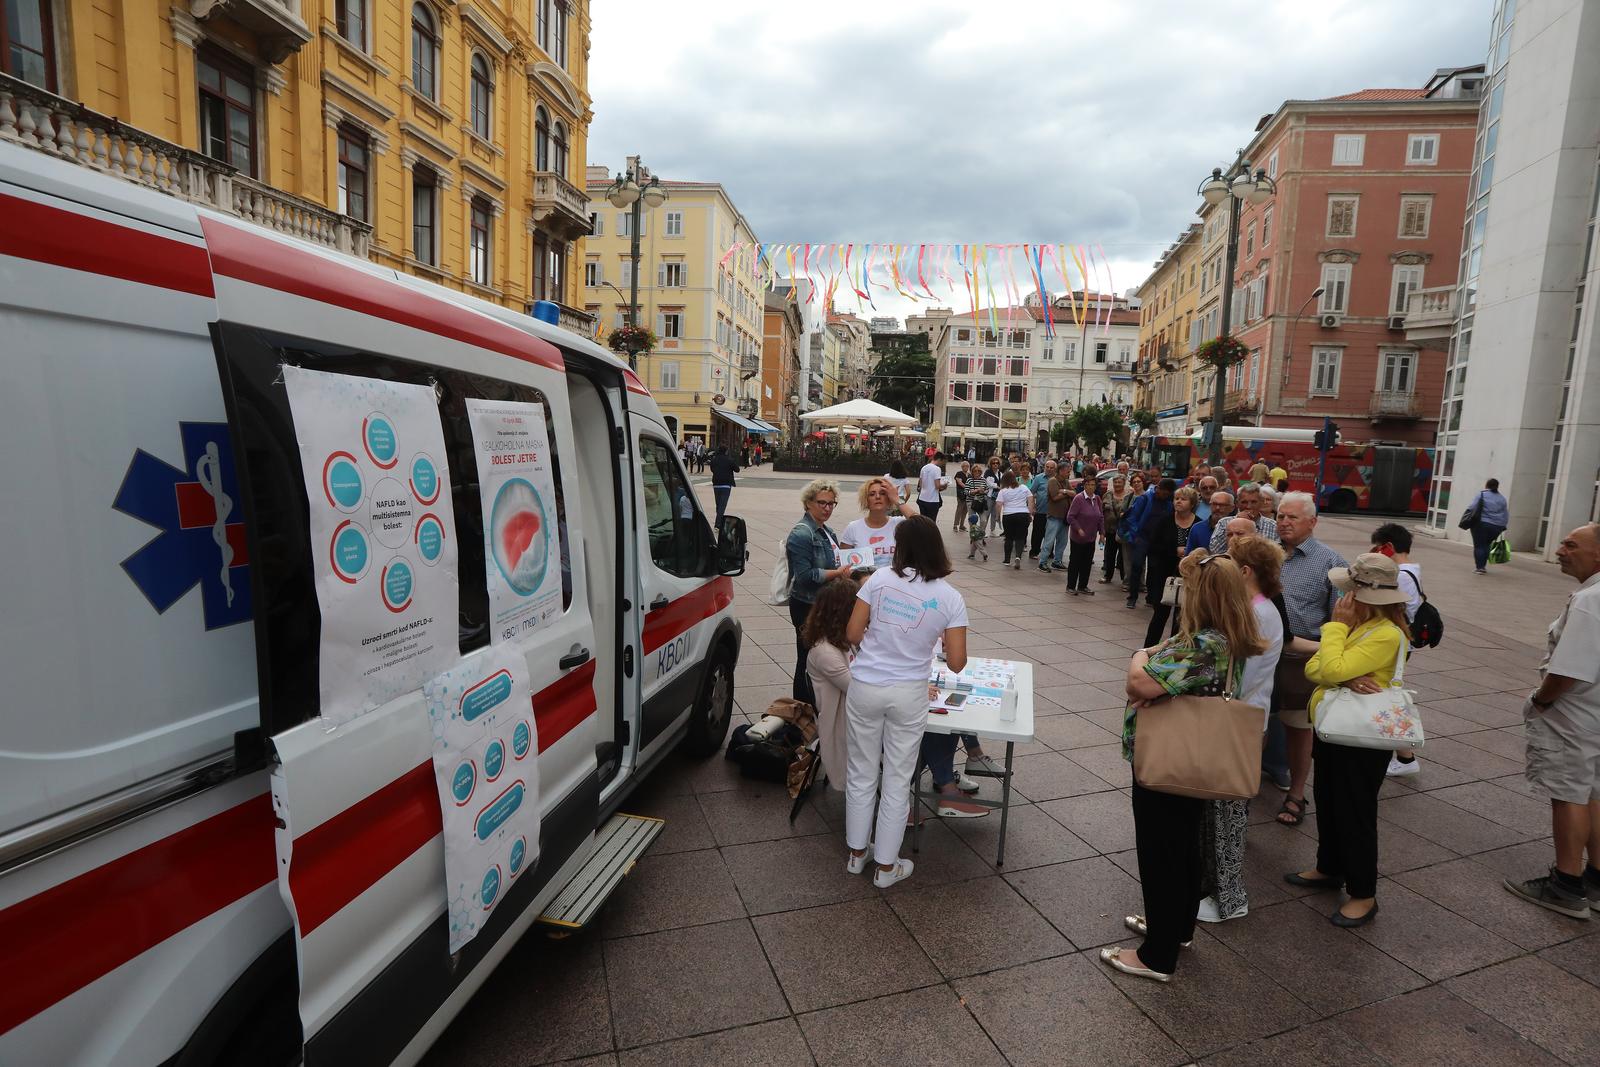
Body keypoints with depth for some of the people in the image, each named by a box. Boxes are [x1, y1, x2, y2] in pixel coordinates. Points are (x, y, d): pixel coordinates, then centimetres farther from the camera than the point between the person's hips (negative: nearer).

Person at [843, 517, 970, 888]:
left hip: (865, 687, 1)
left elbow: (853, 634, -4)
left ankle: (856, 853, 32)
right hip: (908, 695, -1)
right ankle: (886, 866, 27)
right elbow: (956, 663, -6)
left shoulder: (880, 578, -7)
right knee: (897, 780, 14)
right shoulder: (950, 598, -6)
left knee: (861, 773, 17)